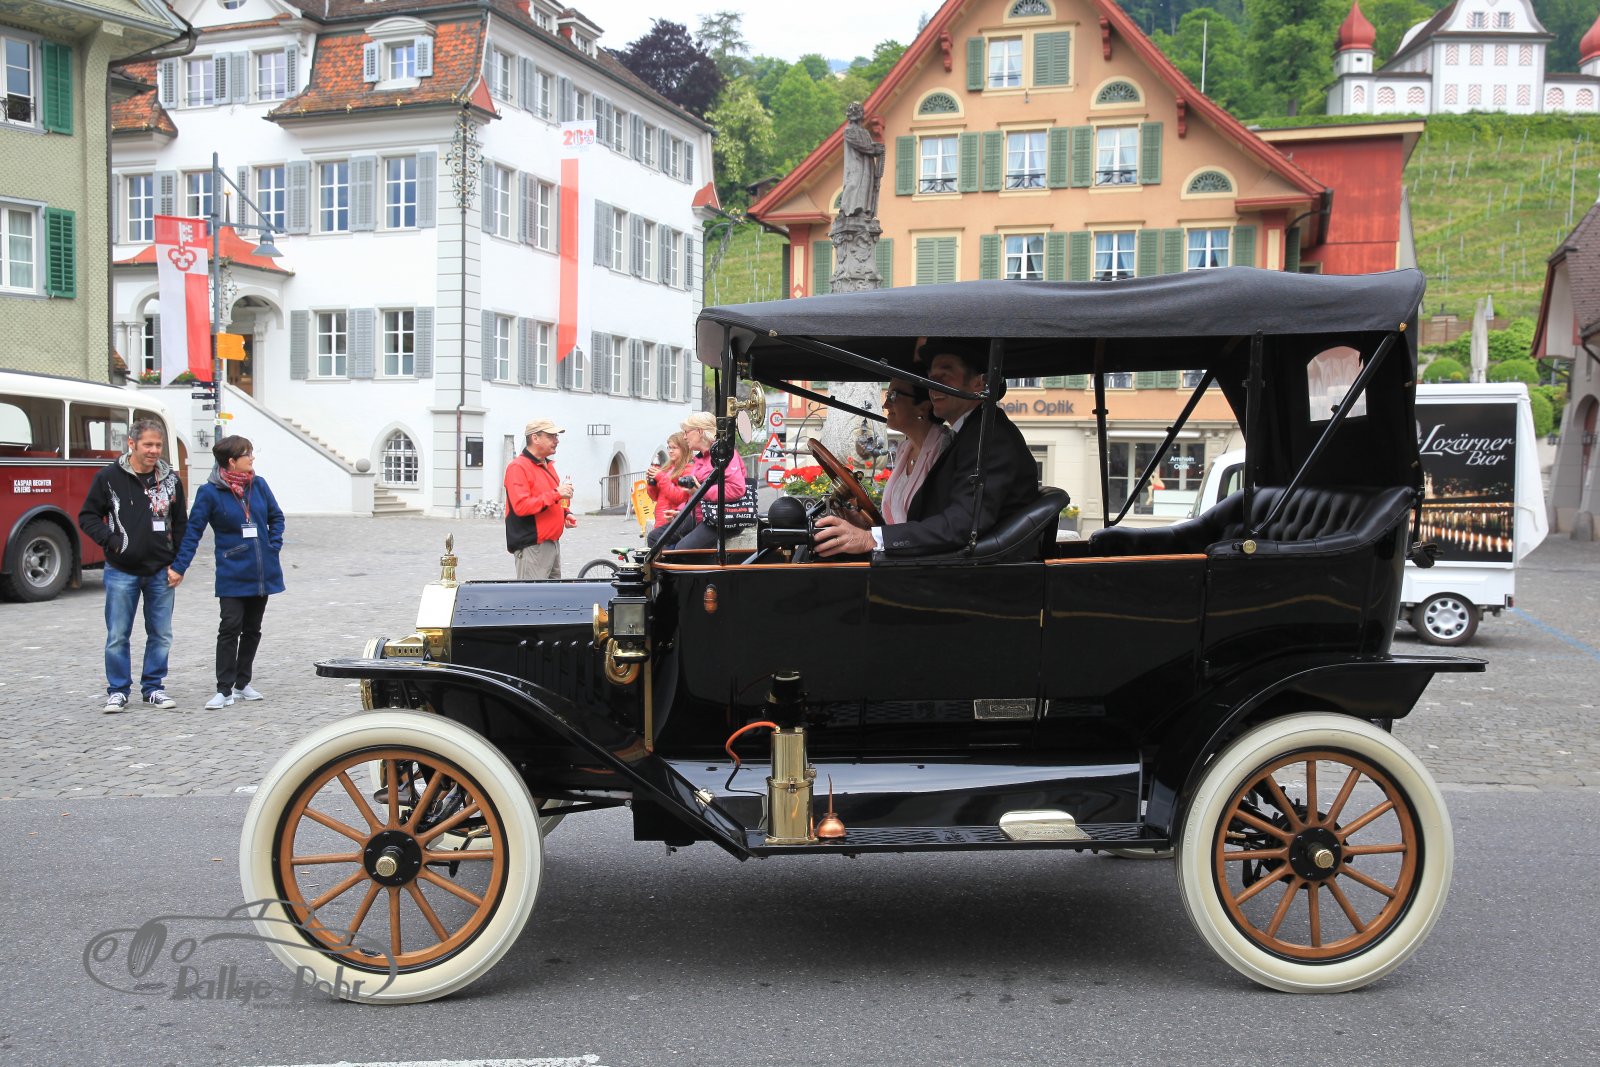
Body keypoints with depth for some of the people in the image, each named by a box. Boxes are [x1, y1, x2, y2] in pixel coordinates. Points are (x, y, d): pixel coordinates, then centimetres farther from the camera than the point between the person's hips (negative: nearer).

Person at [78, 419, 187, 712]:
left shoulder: (170, 479, 4)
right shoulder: (109, 476, -4)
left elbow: (180, 523, 12)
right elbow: (87, 516, 2)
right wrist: (110, 540, -14)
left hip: (160, 572, 3)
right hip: (121, 571, -2)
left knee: (161, 635, 8)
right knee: (118, 636, 3)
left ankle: (153, 688, 21)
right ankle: (117, 691, 15)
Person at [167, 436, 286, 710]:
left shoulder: (259, 485, 3)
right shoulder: (210, 492, -8)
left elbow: (276, 517, 16)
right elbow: (193, 531, -5)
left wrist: (274, 546, 2)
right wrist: (179, 568, -8)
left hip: (263, 573, 5)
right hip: (232, 576, -5)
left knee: (252, 629, 12)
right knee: (230, 629, -8)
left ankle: (243, 684, 24)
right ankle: (224, 690, -1)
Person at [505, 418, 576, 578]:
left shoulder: (547, 465, 17)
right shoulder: (518, 467, -13)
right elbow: (521, 506, -24)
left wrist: (565, 514, 9)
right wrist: (556, 494, -24)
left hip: (553, 544, 9)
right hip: (532, 547, -9)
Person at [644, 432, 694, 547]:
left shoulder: (688, 470, -6)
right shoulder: (667, 468, 18)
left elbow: (679, 497, -15)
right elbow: (655, 497, 22)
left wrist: (661, 478, -12)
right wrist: (651, 480, 3)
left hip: (673, 519, -8)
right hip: (661, 519, 8)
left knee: (653, 537, -24)